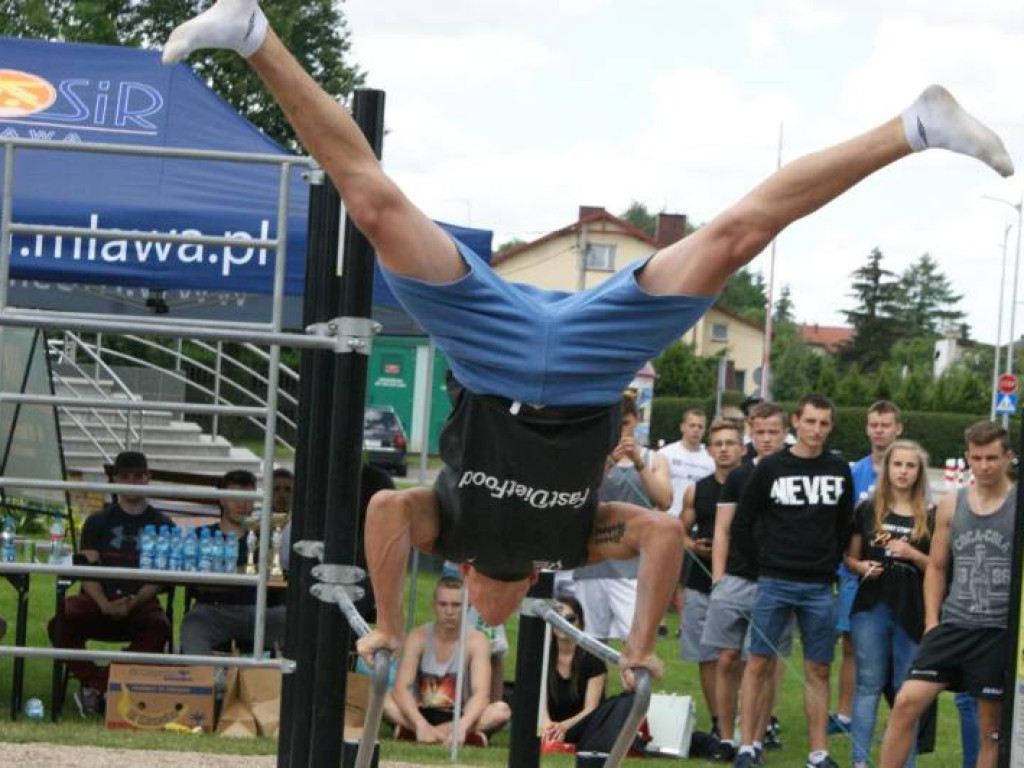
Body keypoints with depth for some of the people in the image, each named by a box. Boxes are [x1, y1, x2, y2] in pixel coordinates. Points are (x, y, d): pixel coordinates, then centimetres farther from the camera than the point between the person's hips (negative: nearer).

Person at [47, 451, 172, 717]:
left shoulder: (161, 525, 11)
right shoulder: (98, 522, 14)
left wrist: (132, 603, -18)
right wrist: (104, 604, -18)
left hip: (140, 602, -1)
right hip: (98, 600, 1)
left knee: (158, 628, -35)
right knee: (61, 623, -31)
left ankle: (94, 686, -28)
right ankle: (97, 684, -17)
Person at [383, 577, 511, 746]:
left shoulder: (476, 641, -10)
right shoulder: (418, 637, -9)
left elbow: (481, 694, -22)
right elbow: (400, 689, -20)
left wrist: (461, 726, -42)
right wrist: (421, 725, -38)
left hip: (460, 718, 0)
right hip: (421, 715, 0)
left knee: (502, 710, -29)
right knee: (384, 700, -29)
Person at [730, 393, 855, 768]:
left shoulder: (839, 471, 7)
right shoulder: (770, 468, -1)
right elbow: (743, 522, 4)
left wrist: (832, 562, 9)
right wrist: (766, 558, 3)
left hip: (819, 588, 2)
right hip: (775, 583, -2)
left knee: (818, 670, 4)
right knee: (759, 663, -1)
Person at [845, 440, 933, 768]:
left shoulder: (931, 517, 2)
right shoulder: (867, 509, 5)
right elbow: (850, 558, 11)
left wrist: (912, 555, -13)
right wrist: (862, 566, -11)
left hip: (912, 611, -1)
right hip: (872, 607, 1)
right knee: (868, 685, 6)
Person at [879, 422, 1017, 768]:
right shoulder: (951, 505, 8)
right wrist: (932, 621, 7)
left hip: (1001, 632, -3)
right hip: (953, 625, 3)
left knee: (992, 727, 3)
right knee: (907, 702, -6)